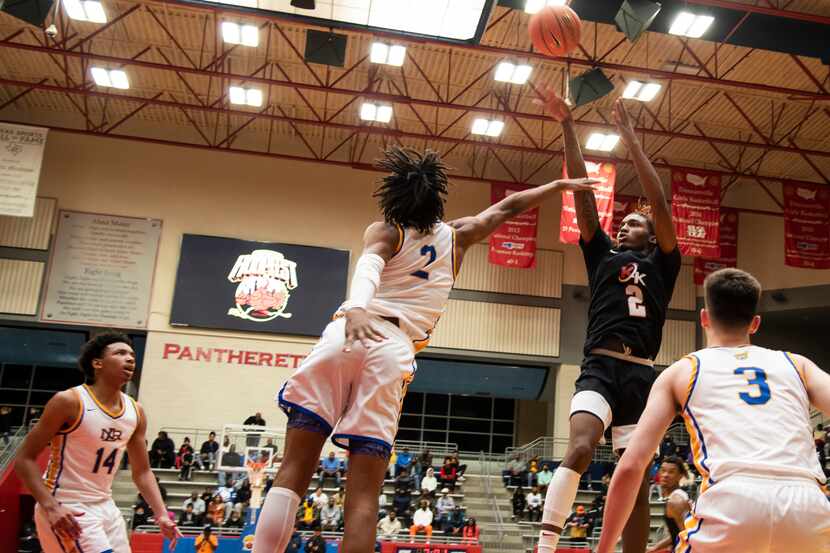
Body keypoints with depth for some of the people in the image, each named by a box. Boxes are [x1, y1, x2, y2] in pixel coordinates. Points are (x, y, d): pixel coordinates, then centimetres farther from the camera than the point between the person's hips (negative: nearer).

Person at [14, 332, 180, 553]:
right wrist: (50, 507, -22)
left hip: (105, 506, 7)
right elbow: (24, 459, -12)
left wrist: (161, 515, 1)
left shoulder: (136, 412, 3)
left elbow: (142, 472, 11)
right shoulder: (69, 401, -15)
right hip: (66, 508, -7)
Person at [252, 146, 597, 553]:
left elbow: (368, 267, -8)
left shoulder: (384, 232, 15)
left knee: (292, 473, 0)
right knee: (364, 492, 2)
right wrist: (559, 185, 50)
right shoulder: (456, 236, 21)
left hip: (347, 334, 0)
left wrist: (355, 309, -27)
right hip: (393, 349, 0)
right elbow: (507, 208, 36)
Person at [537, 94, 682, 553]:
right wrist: (567, 127, 9)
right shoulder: (602, 255, 18)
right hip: (599, 367, -1)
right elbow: (582, 193, 12)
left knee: (638, 477, 4)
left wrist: (629, 139, 4)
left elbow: (659, 202, 5)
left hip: (641, 373, 1)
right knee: (580, 448, -25)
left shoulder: (661, 264, 15)